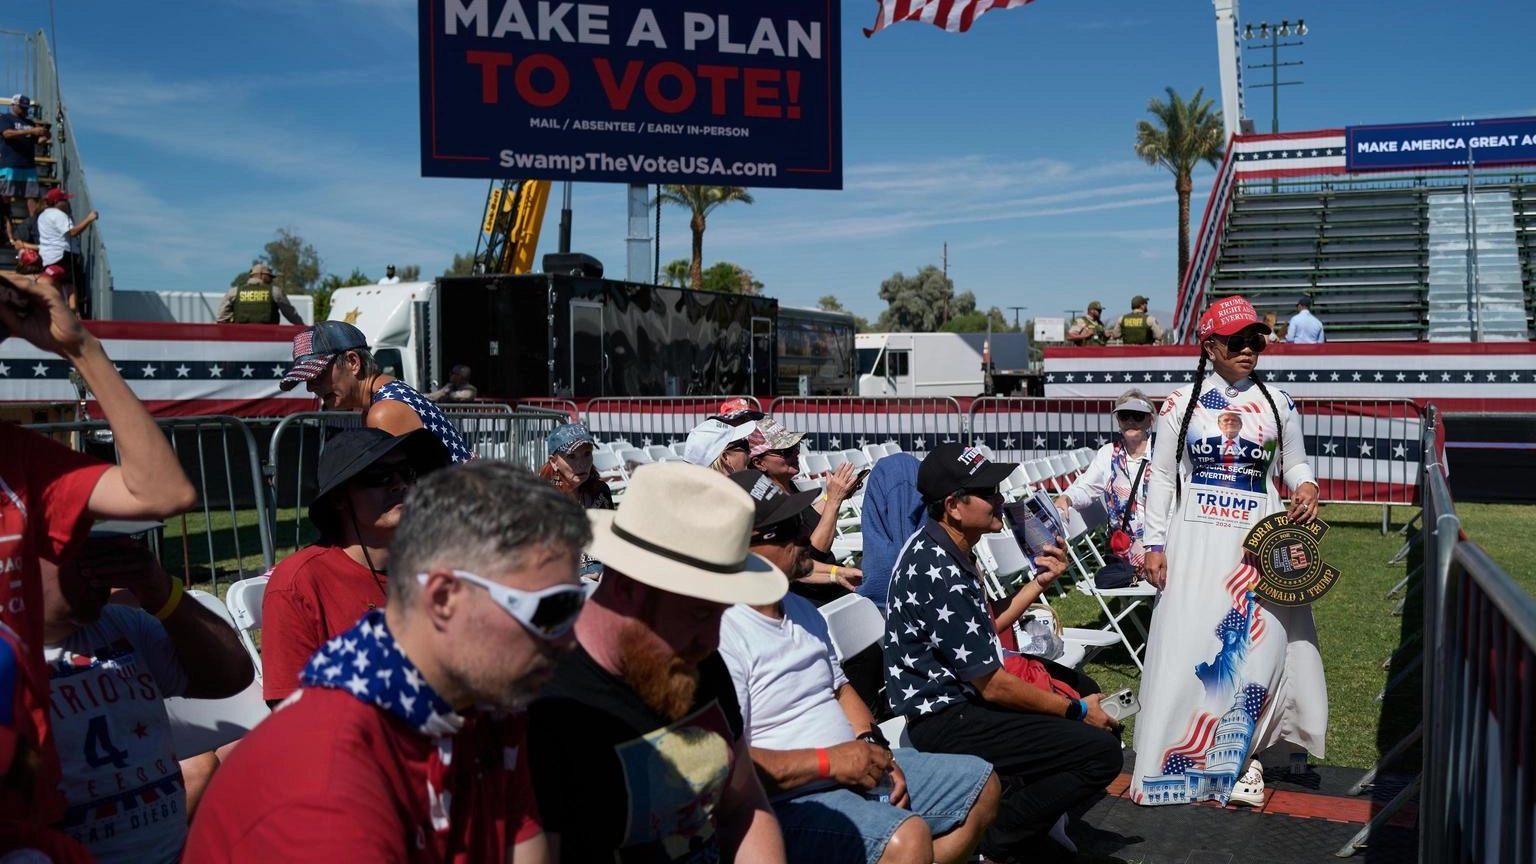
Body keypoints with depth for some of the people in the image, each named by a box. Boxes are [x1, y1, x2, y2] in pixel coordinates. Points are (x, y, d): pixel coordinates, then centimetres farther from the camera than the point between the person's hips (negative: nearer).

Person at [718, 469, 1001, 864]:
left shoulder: (800, 609, 11)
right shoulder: (721, 635, -21)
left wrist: (873, 746, 0)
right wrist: (829, 761, -22)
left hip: (857, 769, 10)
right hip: (789, 802, -10)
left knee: (981, 784, 14)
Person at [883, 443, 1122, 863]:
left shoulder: (940, 548, 6)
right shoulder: (939, 574, -26)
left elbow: (984, 631, 15)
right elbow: (992, 686, -21)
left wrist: (1038, 582, 5)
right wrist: (1076, 712, -9)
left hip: (961, 688, 11)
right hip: (945, 720, -11)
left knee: (1082, 687, 27)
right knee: (1102, 752, -19)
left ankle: (1029, 801, 18)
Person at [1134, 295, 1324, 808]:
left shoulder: (1277, 405, 7)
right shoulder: (1181, 404, 3)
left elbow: (1294, 464, 17)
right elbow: (1161, 477, 5)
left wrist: (1306, 485, -7)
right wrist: (1155, 543, 0)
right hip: (1194, 541, -1)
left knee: (1257, 646, -3)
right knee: (1185, 645, -3)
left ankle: (1239, 755, 11)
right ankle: (1178, 759, 9)